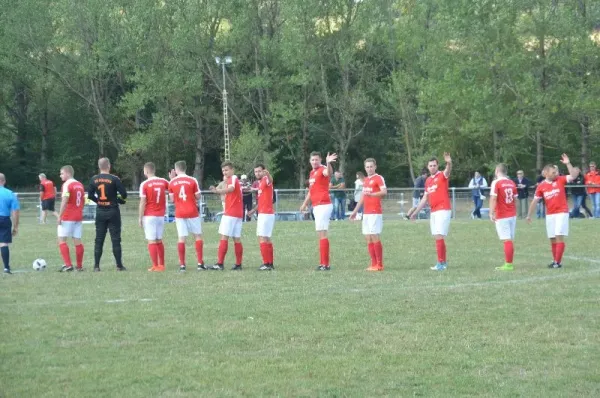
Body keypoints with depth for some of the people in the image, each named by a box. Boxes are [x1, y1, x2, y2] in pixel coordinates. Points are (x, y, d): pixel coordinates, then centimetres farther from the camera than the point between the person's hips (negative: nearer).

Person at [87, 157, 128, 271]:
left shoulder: (94, 179, -1)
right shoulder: (114, 179, -12)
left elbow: (90, 195, 3)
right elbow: (124, 194, -13)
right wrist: (120, 200, 8)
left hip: (100, 212, 3)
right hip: (113, 211, -3)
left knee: (99, 239, 8)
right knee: (116, 239, 2)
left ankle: (96, 266, 6)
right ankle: (119, 265, 3)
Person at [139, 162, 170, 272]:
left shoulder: (145, 184, -10)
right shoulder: (163, 182, 2)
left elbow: (142, 202, -11)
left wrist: (140, 218, -7)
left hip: (149, 216, -5)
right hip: (161, 216, 5)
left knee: (152, 241, -4)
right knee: (159, 240, 15)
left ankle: (155, 266, -8)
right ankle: (161, 265, 16)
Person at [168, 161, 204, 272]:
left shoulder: (172, 182, 0)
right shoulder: (192, 180, -6)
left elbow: (172, 199, 10)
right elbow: (198, 196, -2)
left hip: (179, 213, 1)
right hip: (192, 212, -1)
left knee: (181, 238, 1)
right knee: (198, 236, 9)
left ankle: (182, 265, -3)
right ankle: (200, 263, 4)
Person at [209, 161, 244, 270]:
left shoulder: (233, 178, -9)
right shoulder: (234, 179, 20)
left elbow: (231, 188, -32)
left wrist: (217, 191, -48)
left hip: (230, 213, -10)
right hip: (238, 213, 10)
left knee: (224, 237, -10)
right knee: (237, 239, 8)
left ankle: (220, 264, -14)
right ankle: (238, 264, 8)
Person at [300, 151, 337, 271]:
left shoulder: (323, 170, -10)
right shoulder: (312, 172, 18)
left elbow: (329, 173, -37)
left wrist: (328, 163, -56)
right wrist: (305, 204, 35)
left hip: (323, 205, -10)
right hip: (316, 206, 10)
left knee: (322, 234, -12)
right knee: (321, 234, 12)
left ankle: (325, 264, -14)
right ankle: (324, 263, 16)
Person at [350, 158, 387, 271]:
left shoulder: (379, 178, -6)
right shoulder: (366, 180, 19)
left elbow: (384, 192, -21)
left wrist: (371, 194, -35)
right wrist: (355, 211, 30)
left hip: (375, 213, -8)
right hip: (366, 213, 8)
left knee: (375, 237, -11)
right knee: (368, 238, 6)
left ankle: (379, 265, -8)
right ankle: (374, 264, 9)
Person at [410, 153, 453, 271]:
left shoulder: (442, 176, -4)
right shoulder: (428, 181, 17)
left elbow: (448, 171, -29)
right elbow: (425, 198, 24)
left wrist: (449, 163, -51)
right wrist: (416, 212, 24)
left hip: (443, 210, -8)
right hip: (433, 212, 8)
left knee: (439, 236, -13)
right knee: (437, 238, 9)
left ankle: (441, 263, -12)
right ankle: (443, 262, 16)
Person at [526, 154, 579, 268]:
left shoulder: (560, 180, -1)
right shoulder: (541, 186, 2)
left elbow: (574, 176, -12)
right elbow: (535, 201, 8)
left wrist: (568, 164, -19)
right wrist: (529, 215, 10)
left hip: (561, 213, -3)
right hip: (549, 215, 3)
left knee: (559, 237, -11)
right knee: (552, 239, 7)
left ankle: (558, 262, -10)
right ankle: (555, 260, 16)